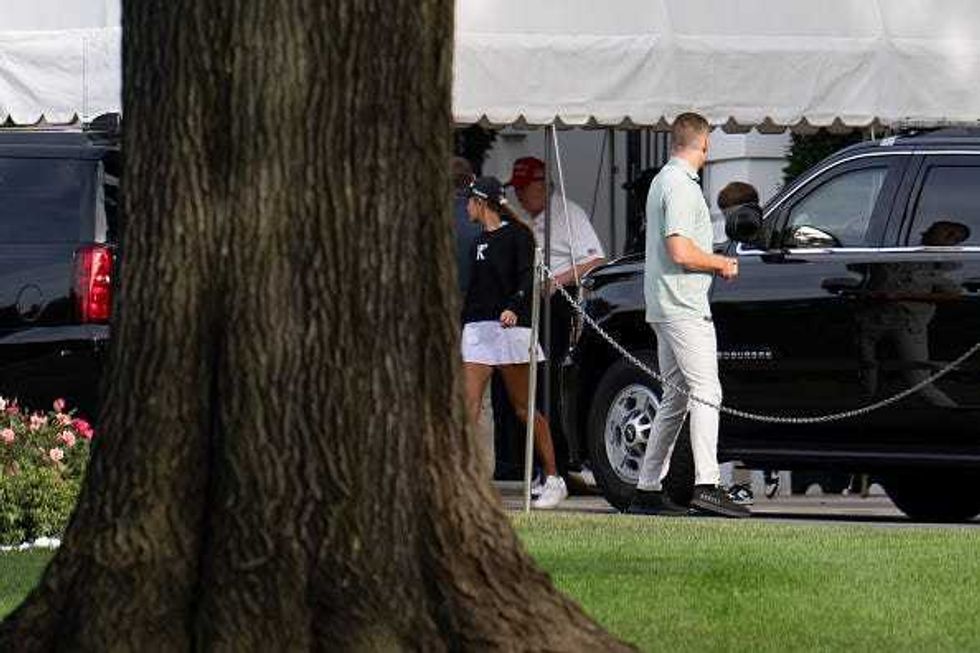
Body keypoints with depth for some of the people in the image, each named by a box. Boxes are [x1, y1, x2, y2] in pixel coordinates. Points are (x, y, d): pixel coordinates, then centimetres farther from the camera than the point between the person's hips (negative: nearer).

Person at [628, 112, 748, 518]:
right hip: (684, 306, -10)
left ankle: (648, 489, 14)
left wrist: (714, 263, 17)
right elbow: (681, 252, -21)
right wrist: (722, 264, -7)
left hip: (665, 306, 10)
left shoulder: (663, 181, 18)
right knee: (705, 392, -14)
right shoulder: (681, 186, -13)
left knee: (675, 396, 13)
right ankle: (706, 484, -24)